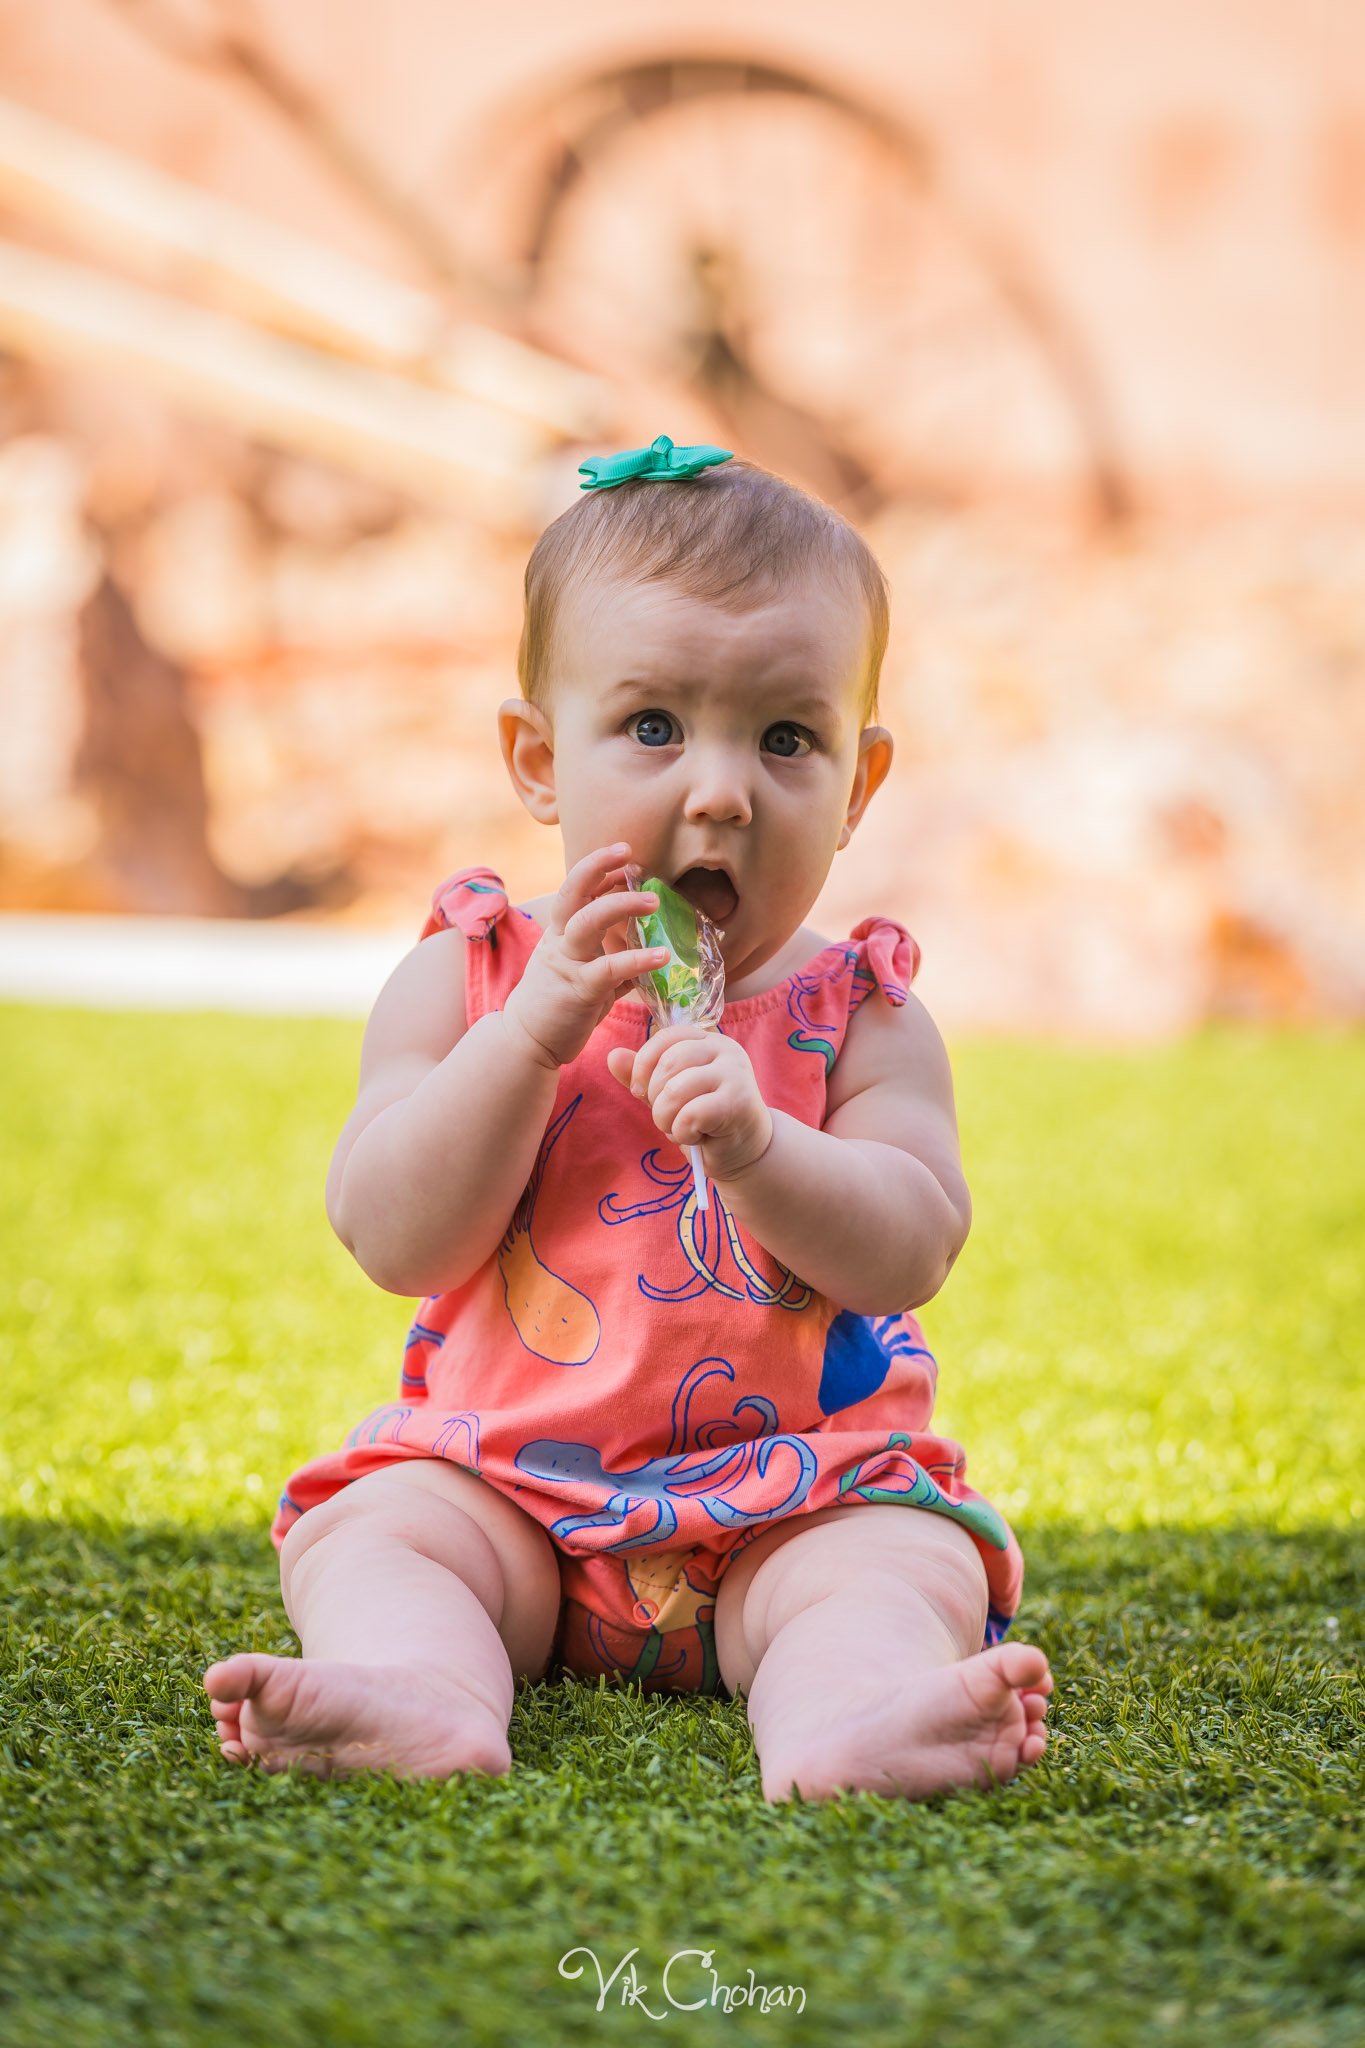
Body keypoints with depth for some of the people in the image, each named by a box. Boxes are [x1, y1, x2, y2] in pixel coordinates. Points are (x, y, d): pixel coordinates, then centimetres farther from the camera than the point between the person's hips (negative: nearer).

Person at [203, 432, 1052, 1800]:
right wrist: (530, 1034, -21)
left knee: (913, 1562, -26)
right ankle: (427, 1699, -49)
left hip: (796, 1495, -1)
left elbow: (910, 1251, -12)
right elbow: (392, 1241, -9)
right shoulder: (467, 979, 1)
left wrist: (756, 1143, -30)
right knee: (364, 1526, -23)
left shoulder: (856, 1016, 1)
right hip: (501, 1484, 1)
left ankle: (837, 1719, -54)